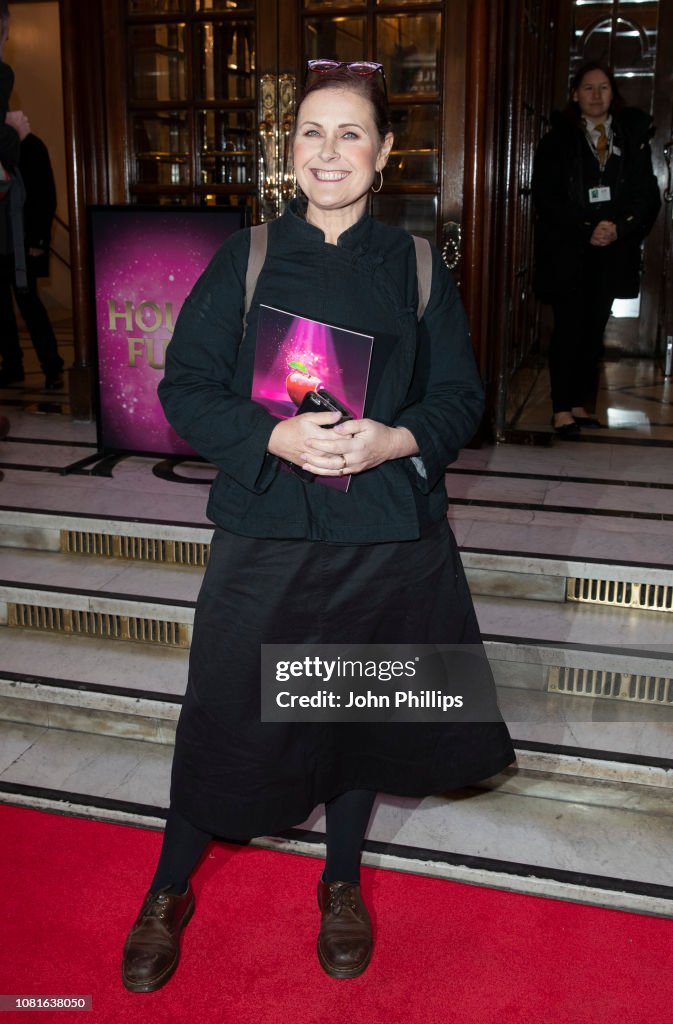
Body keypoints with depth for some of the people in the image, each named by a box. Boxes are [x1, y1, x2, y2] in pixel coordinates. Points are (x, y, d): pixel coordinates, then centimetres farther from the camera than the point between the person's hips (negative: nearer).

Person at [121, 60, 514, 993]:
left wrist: (394, 440, -17)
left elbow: (459, 394, 4)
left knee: (363, 709, 14)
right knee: (227, 713, 5)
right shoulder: (246, 258, 0)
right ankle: (168, 894, 30)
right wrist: (276, 436, -19)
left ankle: (342, 887, 39)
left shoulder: (416, 267, 3)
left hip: (389, 537, 2)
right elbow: (185, 387, -2)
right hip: (267, 530, -1)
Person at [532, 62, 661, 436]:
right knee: (568, 328, -4)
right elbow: (546, 198, -4)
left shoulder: (634, 137, 10)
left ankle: (583, 404, 13)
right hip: (566, 252, -2)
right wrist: (586, 231, -13)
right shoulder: (557, 140, 4)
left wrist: (620, 229, -11)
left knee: (594, 329, 6)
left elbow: (647, 195, 6)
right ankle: (562, 409, 1)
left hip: (612, 251, 3)